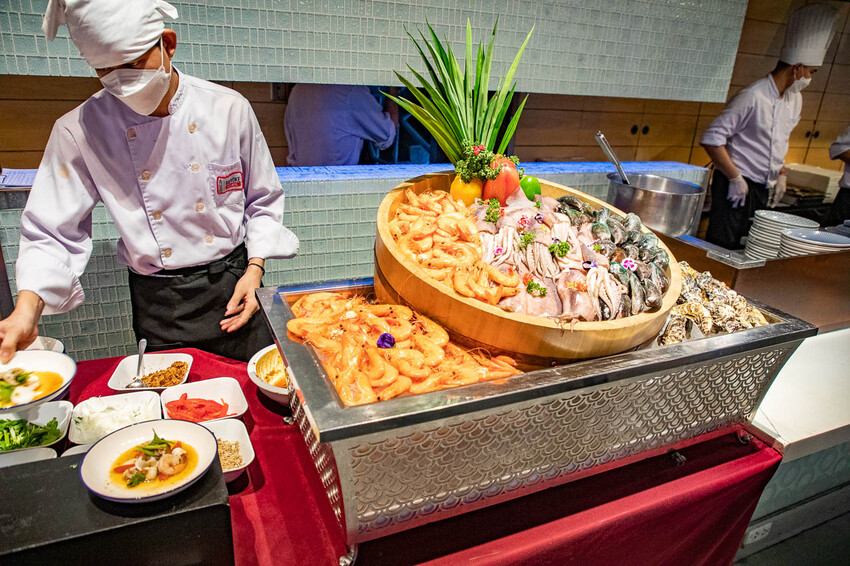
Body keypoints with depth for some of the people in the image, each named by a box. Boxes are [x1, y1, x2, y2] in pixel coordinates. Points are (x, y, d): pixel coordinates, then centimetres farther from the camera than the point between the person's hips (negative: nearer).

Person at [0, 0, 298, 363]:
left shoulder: (228, 109, -9)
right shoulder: (79, 131, -9)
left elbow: (263, 200, 1)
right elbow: (52, 233, -4)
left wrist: (255, 269, -9)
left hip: (232, 286, 0)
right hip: (157, 302, 0)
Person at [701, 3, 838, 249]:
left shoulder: (795, 100, 11)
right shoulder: (753, 97, -15)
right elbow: (712, 138, -18)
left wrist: (780, 175, 15)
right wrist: (735, 178, -17)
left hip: (763, 188, 8)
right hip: (736, 184, -8)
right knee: (722, 248, -6)